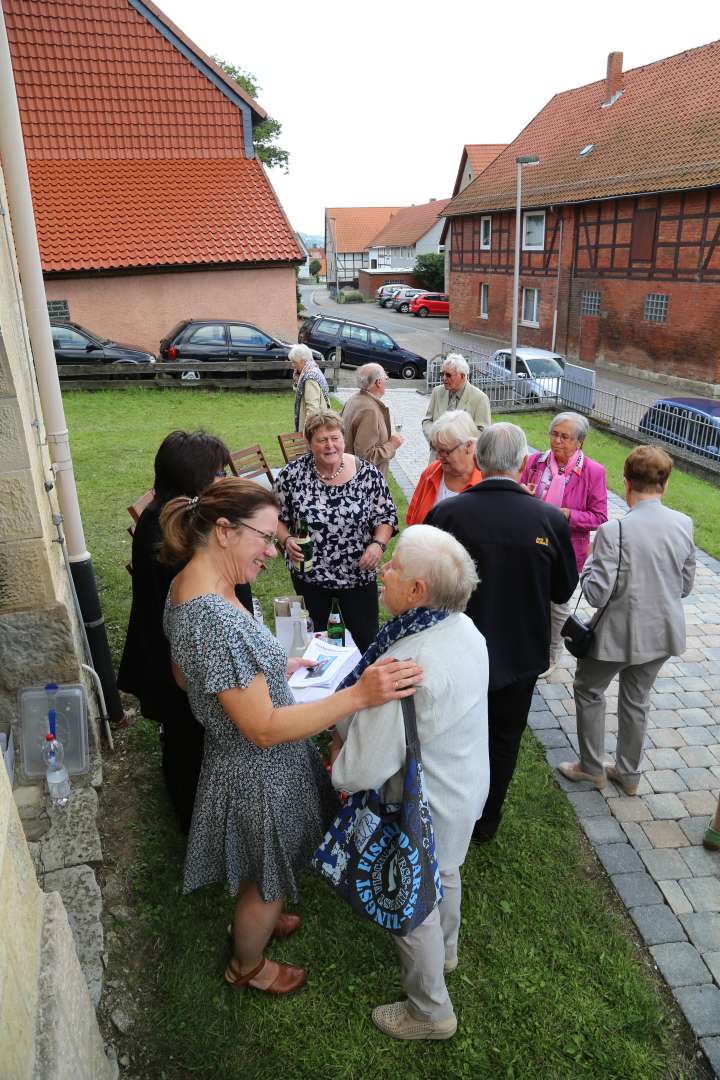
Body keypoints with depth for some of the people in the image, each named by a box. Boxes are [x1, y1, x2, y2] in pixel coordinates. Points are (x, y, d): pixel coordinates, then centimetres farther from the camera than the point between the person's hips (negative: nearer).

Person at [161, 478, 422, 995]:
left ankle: (254, 919, 62)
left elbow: (187, 673, 9)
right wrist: (359, 695, -39)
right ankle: (248, 965, 49)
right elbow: (263, 729, -33)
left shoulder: (186, 588, -6)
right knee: (269, 879, 21)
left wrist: (272, 668, 9)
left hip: (238, 758, 9)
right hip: (261, 772, -8)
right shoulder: (215, 618, -37)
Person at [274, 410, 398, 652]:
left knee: (367, 640, 11)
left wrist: (378, 543, -18)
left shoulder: (368, 474, -10)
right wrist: (287, 540, -17)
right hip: (308, 574, 1)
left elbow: (387, 516, -1)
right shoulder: (292, 474, -10)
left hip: (359, 574, 0)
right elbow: (277, 518, 1)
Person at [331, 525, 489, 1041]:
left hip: (428, 810, -8)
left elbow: (364, 770, -34)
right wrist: (356, 726, 1)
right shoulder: (465, 629, -12)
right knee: (445, 875, 33)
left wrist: (339, 761, -11)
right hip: (469, 786, 8)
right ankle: (446, 949, 62)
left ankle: (430, 1011, 44)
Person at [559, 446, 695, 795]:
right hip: (663, 632, 5)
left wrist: (589, 565, -5)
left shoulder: (614, 531, -25)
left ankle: (592, 767, 32)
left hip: (621, 633, -5)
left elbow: (596, 594, -22)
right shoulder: (684, 524, -8)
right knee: (636, 701, 22)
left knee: (588, 689, 20)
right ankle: (628, 773, 39)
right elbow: (686, 586, 3)